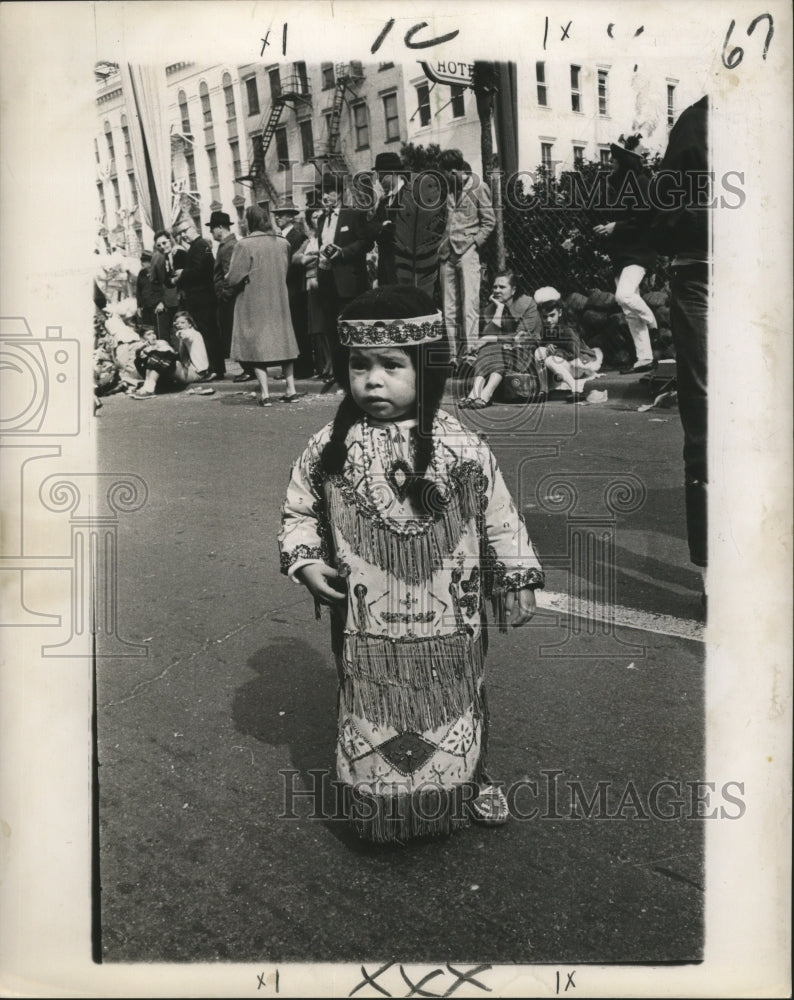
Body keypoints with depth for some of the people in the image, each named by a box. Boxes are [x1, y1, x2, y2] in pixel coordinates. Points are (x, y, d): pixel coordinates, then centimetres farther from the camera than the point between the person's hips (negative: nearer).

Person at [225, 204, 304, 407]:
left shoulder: (244, 245, -15)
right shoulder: (282, 243, 0)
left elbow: (233, 278, -15)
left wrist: (227, 277, 6)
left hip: (253, 303, -4)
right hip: (278, 301, 4)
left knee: (256, 345, 1)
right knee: (282, 341, 13)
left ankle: (265, 394, -4)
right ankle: (291, 390, 12)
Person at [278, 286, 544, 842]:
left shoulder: (462, 450, -12)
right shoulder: (330, 450, -7)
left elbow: (499, 517, -2)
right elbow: (299, 511, 6)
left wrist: (517, 579, 2)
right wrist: (305, 563, -8)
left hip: (446, 623, 0)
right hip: (366, 626, 1)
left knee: (456, 709, 19)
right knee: (372, 718, 14)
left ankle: (471, 787, 45)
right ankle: (379, 803, 37)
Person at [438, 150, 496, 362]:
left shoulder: (478, 187, 1)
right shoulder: (446, 188, 15)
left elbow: (489, 221, 0)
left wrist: (474, 243, -9)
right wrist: (441, 244, 11)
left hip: (467, 251, -5)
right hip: (447, 253, 5)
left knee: (469, 303, -11)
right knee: (449, 307, 4)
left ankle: (470, 351, -13)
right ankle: (453, 352, 8)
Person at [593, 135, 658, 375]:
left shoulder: (640, 183, -9)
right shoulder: (615, 185, 15)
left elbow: (646, 218, -17)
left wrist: (616, 227, -17)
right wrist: (603, 227, 2)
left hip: (638, 250, -8)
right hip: (620, 253, 8)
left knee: (624, 295, -25)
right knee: (630, 311, 6)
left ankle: (655, 324, 3)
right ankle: (644, 358, 11)